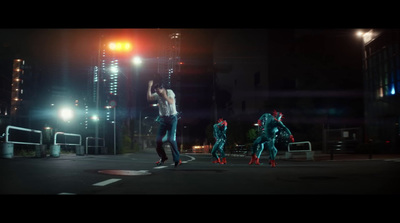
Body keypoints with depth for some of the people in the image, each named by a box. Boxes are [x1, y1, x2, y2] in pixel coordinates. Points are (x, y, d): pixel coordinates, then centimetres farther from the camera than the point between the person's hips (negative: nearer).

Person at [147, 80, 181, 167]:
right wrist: (149, 87, -16)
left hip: (172, 117, -5)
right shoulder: (157, 95, 4)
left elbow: (171, 102, -22)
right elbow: (149, 98, -12)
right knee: (158, 139, 1)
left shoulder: (170, 92, -7)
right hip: (163, 118, 5)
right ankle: (163, 157, 21)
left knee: (171, 139, -15)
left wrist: (164, 95, -28)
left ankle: (177, 159, -7)